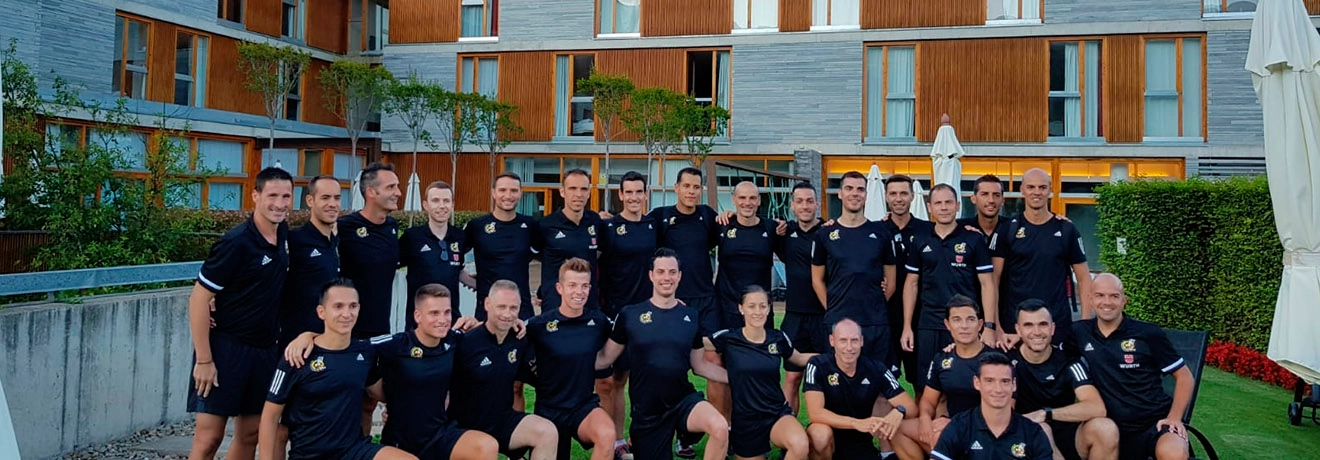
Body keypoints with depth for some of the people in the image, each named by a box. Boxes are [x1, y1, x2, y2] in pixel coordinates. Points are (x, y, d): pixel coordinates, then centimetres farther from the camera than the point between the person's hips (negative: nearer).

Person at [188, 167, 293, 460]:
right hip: (226, 347, -7)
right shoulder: (236, 243, -16)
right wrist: (204, 359, -17)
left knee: (250, 434, 12)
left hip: (265, 350, 7)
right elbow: (199, 299, -15)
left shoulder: (284, 235, 4)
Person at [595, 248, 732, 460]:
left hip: (684, 399, 1)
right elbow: (604, 358, 1)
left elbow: (700, 365, 10)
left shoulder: (691, 316, 2)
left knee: (720, 428, -29)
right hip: (646, 410, 0)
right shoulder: (629, 315, -5)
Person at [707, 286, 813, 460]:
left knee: (800, 446, -31)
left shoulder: (778, 338, 0)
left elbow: (800, 359, 19)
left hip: (778, 412, 1)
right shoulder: (728, 339, -9)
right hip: (746, 420, 0)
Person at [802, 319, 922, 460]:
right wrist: (857, 423, -39)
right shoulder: (817, 366, -14)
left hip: (864, 445, 3)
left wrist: (898, 412, -33)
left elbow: (911, 406, -8)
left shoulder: (876, 368, -6)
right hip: (831, 444, -3)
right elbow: (815, 413, -26)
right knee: (820, 433, -35)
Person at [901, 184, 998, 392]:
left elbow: (987, 284, -1)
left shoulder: (974, 240, 0)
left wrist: (989, 326, -10)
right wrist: (907, 326, 4)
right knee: (925, 388, 6)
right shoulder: (919, 240, 7)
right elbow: (912, 284, 10)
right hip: (928, 326, 2)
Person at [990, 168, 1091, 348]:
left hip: (1058, 323, 1)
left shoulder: (1066, 230, 5)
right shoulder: (1007, 229, 1)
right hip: (1014, 321, -1)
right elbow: (994, 278, -1)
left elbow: (1083, 277, 8)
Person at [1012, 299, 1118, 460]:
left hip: (1068, 435, 2)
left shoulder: (1068, 361, -6)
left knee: (1106, 429, -27)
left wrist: (1045, 413, -25)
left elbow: (1097, 408, -19)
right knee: (1039, 429, -36)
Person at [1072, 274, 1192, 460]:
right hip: (1114, 430, 3)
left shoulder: (1149, 334, -2)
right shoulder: (1080, 332, 4)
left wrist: (1174, 417, -7)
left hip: (1155, 422, -3)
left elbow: (1185, 377, 5)